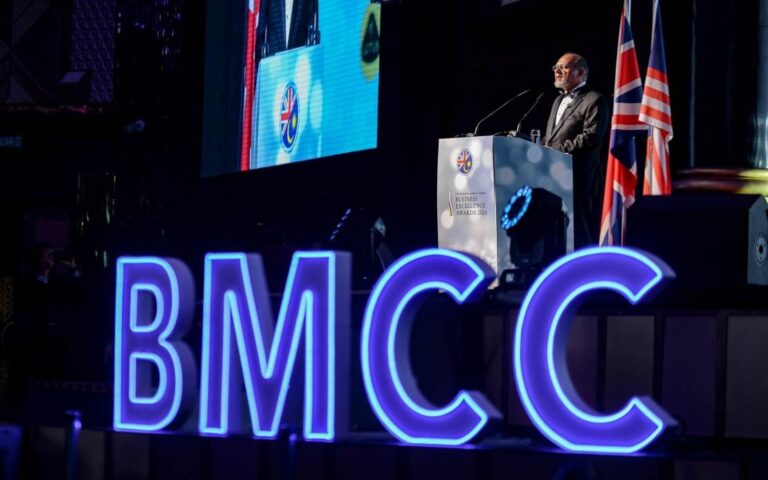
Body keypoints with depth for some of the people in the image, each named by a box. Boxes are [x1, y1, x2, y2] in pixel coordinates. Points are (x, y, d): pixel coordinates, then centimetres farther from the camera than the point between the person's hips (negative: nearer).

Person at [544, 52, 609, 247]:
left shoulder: (594, 101, -3)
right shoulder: (559, 100, 25)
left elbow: (592, 137, -15)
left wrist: (557, 149, -17)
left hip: (578, 178, -8)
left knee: (579, 235, -8)